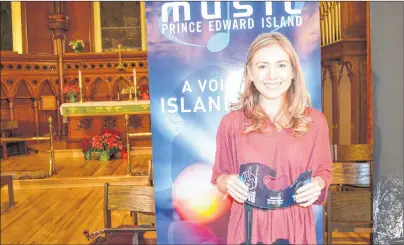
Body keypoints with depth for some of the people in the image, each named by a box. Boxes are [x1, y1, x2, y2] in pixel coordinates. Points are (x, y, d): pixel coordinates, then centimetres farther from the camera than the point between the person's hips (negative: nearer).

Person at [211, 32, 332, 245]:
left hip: (295, 226, 2)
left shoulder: (315, 120, -4)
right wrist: (228, 182, -19)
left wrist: (318, 183, -13)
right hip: (248, 226, -1)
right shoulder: (231, 122, -8)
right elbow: (219, 174, 2)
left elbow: (323, 169, 7)